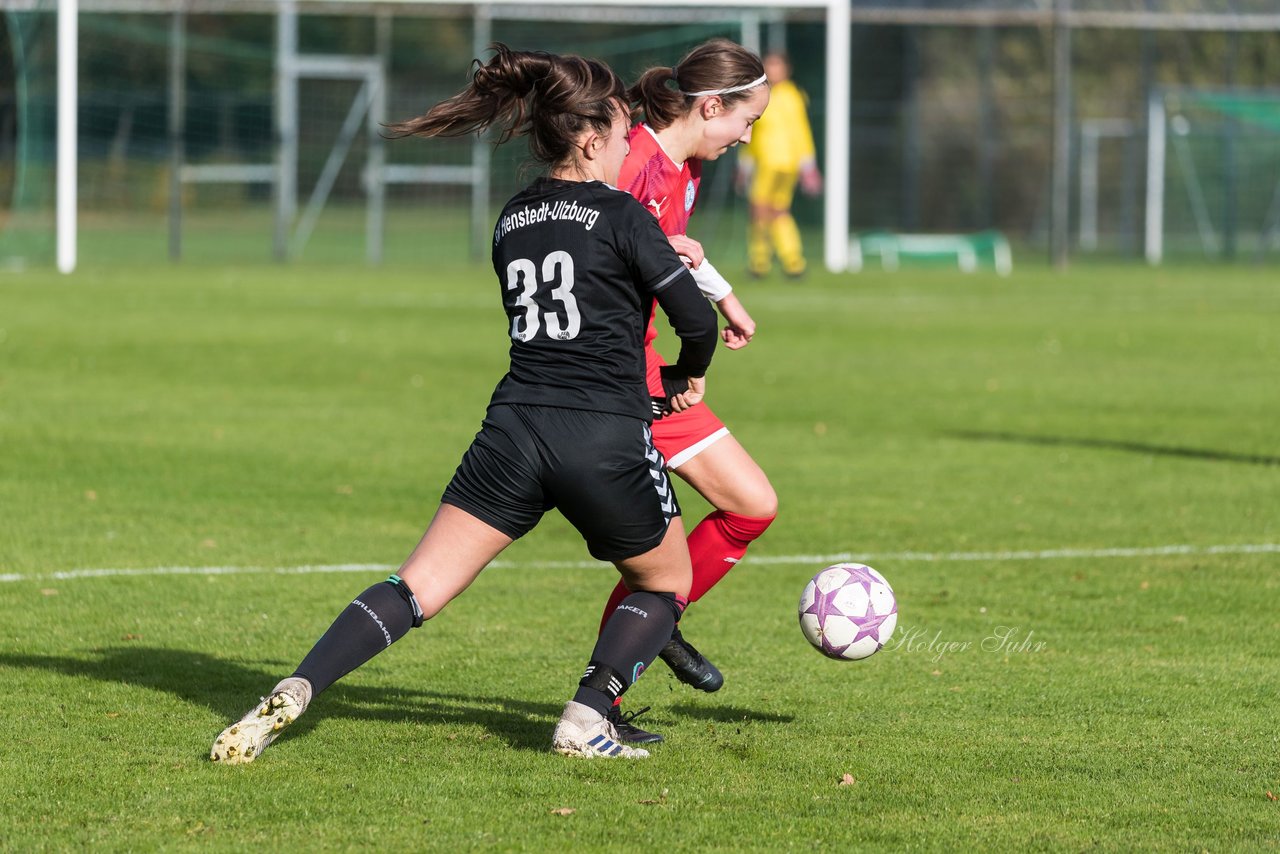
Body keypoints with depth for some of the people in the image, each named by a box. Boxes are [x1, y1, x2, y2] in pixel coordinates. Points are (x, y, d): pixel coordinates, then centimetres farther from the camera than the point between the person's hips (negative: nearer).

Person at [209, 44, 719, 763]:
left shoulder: (514, 219, 15)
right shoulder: (622, 216, -4)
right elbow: (697, 319, -5)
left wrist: (659, 258, 24)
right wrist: (690, 374, 16)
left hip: (515, 428, 4)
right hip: (608, 442, -4)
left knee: (417, 588, 3)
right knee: (666, 586, 20)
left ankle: (292, 696, -16)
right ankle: (587, 719, 1)